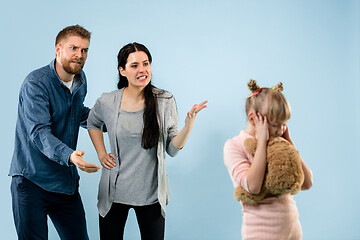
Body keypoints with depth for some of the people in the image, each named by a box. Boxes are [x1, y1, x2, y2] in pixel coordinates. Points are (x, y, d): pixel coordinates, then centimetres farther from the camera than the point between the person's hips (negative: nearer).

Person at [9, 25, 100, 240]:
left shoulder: (80, 80, 9)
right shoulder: (36, 84, -16)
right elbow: (39, 132, -27)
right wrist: (68, 155, -43)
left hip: (67, 181, 7)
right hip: (32, 180, -6)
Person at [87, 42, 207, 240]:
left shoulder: (164, 101, -7)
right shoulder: (107, 103, -6)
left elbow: (172, 149, -5)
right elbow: (93, 123, 18)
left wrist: (188, 124, -21)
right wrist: (101, 155, 7)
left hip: (151, 194, 0)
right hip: (114, 194, 0)